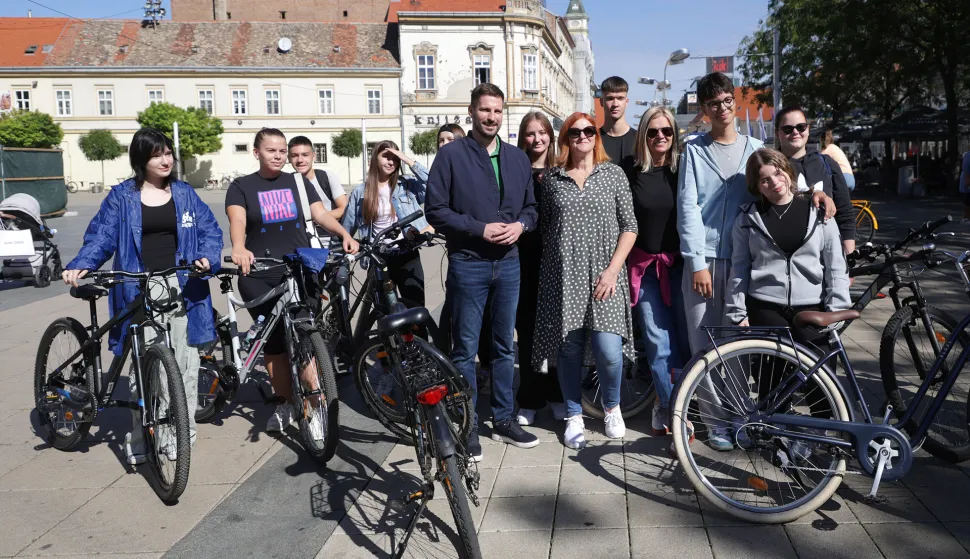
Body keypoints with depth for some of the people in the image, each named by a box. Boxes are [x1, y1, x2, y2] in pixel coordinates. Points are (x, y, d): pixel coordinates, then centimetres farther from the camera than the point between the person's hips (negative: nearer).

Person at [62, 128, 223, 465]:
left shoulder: (184, 193, 12)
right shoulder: (122, 197, 6)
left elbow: (210, 229, 8)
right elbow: (102, 236, 1)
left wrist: (208, 257, -11)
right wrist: (81, 266, -17)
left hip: (182, 286, 2)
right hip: (140, 290, -1)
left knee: (184, 363, 1)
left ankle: (179, 434, 13)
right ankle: (140, 438, 7)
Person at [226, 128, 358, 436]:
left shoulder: (299, 182, 10)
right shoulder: (242, 186, 4)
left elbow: (320, 214, 0)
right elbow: (237, 221, -13)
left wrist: (345, 234, -19)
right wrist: (239, 248, -35)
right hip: (259, 277, 0)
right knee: (273, 342, 7)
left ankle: (313, 408, -4)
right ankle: (284, 403, 23)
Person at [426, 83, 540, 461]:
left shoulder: (518, 158, 11)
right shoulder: (451, 155, -4)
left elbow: (531, 206, 15)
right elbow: (436, 210, -8)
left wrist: (520, 225, -7)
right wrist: (480, 229, -16)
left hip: (509, 263, 5)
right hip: (468, 264, -5)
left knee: (504, 345, 13)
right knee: (465, 349, 3)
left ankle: (503, 420, 26)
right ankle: (466, 427, 15)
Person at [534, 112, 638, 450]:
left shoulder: (613, 174, 5)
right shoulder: (552, 179, 8)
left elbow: (629, 226, 2)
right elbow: (545, 229, 12)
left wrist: (612, 270, -7)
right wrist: (548, 272, 6)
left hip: (603, 277, -1)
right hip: (563, 278, 1)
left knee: (608, 350, -10)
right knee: (569, 349, 4)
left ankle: (612, 406, 19)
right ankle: (574, 417, 22)